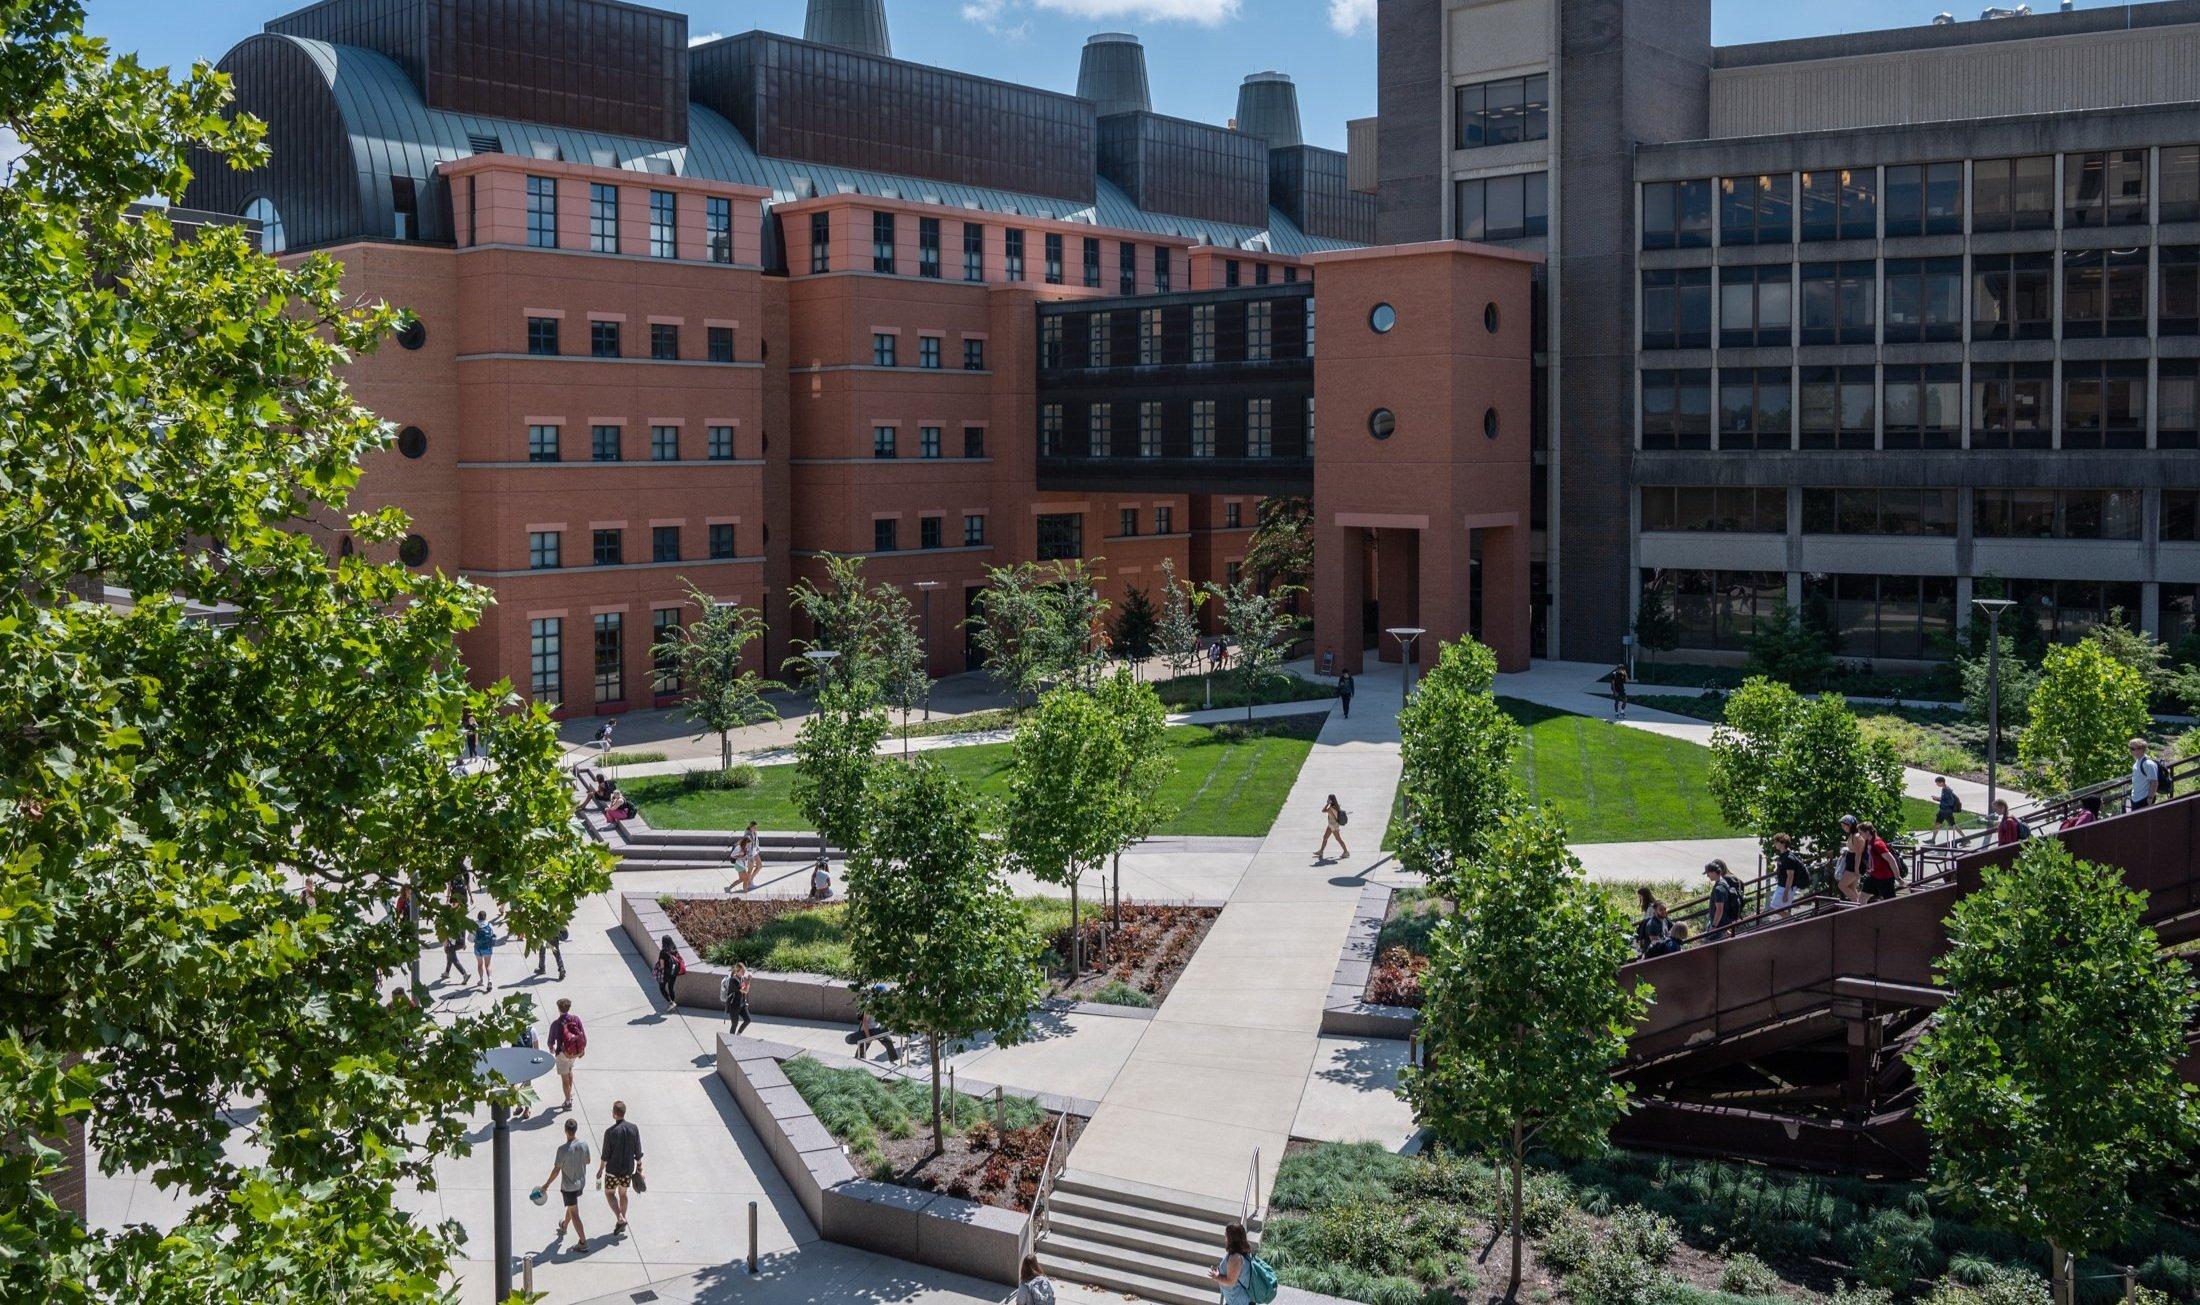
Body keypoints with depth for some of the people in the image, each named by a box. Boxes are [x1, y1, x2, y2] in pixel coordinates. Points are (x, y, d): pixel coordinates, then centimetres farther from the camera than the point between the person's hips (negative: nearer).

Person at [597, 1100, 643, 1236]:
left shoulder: (610, 1132, -20)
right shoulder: (634, 1128, -8)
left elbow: (605, 1155, -13)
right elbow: (638, 1152, -1)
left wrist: (601, 1170, 1)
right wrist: (639, 1168, 11)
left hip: (613, 1170, -4)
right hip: (629, 1169, 4)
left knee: (609, 1193, 14)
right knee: (623, 1193, 21)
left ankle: (620, 1219, 0)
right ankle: (622, 1221, 29)